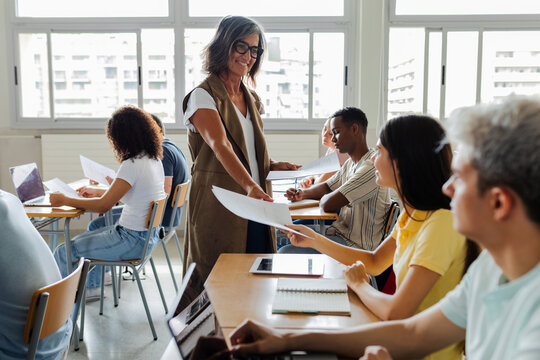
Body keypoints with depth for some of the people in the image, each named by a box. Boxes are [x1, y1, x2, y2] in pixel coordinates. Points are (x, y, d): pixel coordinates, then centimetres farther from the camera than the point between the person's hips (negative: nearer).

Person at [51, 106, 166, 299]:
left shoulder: (132, 165, -24)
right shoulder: (154, 160, 4)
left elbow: (103, 205, -21)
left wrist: (64, 200, -9)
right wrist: (98, 191, 24)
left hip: (133, 240, -9)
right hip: (149, 234, 9)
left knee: (65, 252, 1)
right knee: (83, 240, 28)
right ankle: (90, 287, 41)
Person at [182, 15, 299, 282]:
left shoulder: (251, 99, 15)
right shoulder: (203, 96, -9)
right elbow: (220, 146, -25)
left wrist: (273, 166, 4)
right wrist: (250, 186, -39)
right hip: (219, 207, -7)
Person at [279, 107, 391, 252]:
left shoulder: (371, 167, -23)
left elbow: (328, 204, -26)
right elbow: (328, 186, 22)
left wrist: (324, 198, -1)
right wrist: (303, 193, 0)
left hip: (354, 245, -10)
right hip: (340, 231, 10)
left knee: (285, 253, -22)